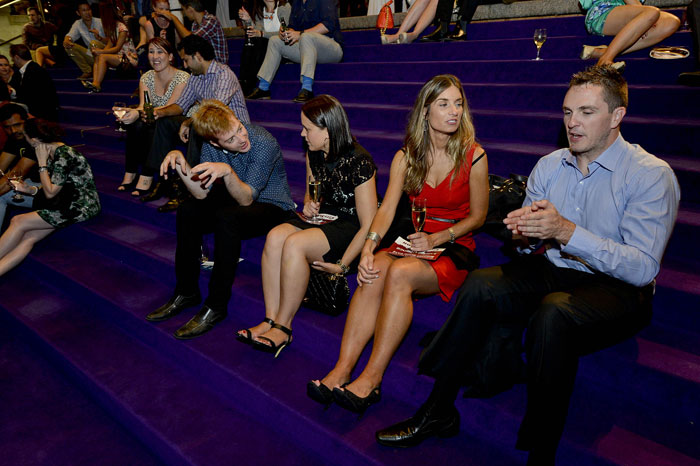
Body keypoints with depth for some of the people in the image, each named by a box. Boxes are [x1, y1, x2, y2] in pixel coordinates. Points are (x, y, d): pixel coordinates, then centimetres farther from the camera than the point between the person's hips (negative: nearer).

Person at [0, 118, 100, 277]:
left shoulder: (63, 155, -18)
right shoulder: (53, 153, 11)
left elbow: (50, 193, -13)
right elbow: (54, 190, 17)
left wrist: (42, 162, -10)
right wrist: (30, 190, 3)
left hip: (81, 207, -9)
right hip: (69, 203, 9)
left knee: (18, 222, -12)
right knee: (27, 238, -9)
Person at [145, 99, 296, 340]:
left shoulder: (264, 143, -26)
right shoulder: (212, 146, -8)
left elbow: (246, 199, -28)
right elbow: (201, 193, -11)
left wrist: (227, 171, -45)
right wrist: (180, 161, -24)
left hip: (273, 207, -6)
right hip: (239, 199, 7)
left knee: (227, 218, -33)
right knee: (187, 211, -9)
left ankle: (216, 306, -22)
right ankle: (186, 292, 2)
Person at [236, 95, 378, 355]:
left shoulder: (358, 162, -19)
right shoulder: (314, 154, 4)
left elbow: (369, 226, -19)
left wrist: (342, 265, -21)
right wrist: (309, 205, -1)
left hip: (350, 228, -7)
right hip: (323, 218, 8)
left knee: (294, 244, -31)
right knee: (275, 236, -22)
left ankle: (284, 327, -17)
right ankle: (271, 321, -20)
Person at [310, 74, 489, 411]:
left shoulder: (473, 156, -3)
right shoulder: (406, 156, 6)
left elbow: (478, 216, 2)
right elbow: (387, 209, -5)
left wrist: (436, 239, -12)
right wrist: (369, 246, -23)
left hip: (454, 248, -3)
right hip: (413, 240, 3)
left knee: (399, 273, -33)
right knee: (374, 271, -30)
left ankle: (372, 378, -30)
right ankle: (342, 370, -32)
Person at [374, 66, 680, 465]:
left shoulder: (652, 174, -10)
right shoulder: (550, 165, 7)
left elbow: (643, 268, -18)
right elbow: (532, 242, 11)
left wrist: (566, 231, -27)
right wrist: (525, 229, -14)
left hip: (618, 289, -4)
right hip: (554, 272, 5)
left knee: (554, 312, -37)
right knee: (481, 285, -23)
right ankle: (439, 411, -12)